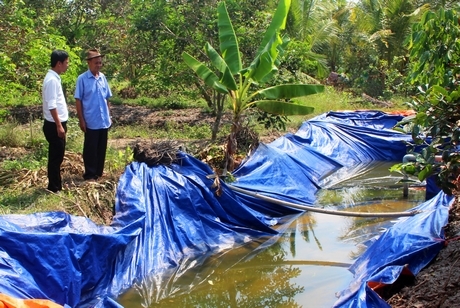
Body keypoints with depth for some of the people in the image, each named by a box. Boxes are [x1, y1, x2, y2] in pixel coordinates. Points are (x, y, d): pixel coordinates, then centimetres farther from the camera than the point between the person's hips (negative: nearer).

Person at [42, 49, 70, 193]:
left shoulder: (55, 78, 11)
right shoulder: (52, 80, -19)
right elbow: (51, 106, -22)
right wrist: (59, 126, -21)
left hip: (58, 123, 10)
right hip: (54, 125, -10)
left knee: (57, 156, 16)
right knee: (55, 157, -1)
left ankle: (57, 185, 25)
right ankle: (54, 188, 8)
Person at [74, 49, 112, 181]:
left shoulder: (102, 77, 6)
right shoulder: (82, 79, -10)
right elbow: (78, 100, -8)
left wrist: (109, 116, 11)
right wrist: (81, 120, -10)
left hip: (104, 121, 5)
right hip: (91, 121, -5)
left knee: (102, 148, 13)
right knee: (90, 149, 4)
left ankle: (99, 172, 26)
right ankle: (89, 174, 13)